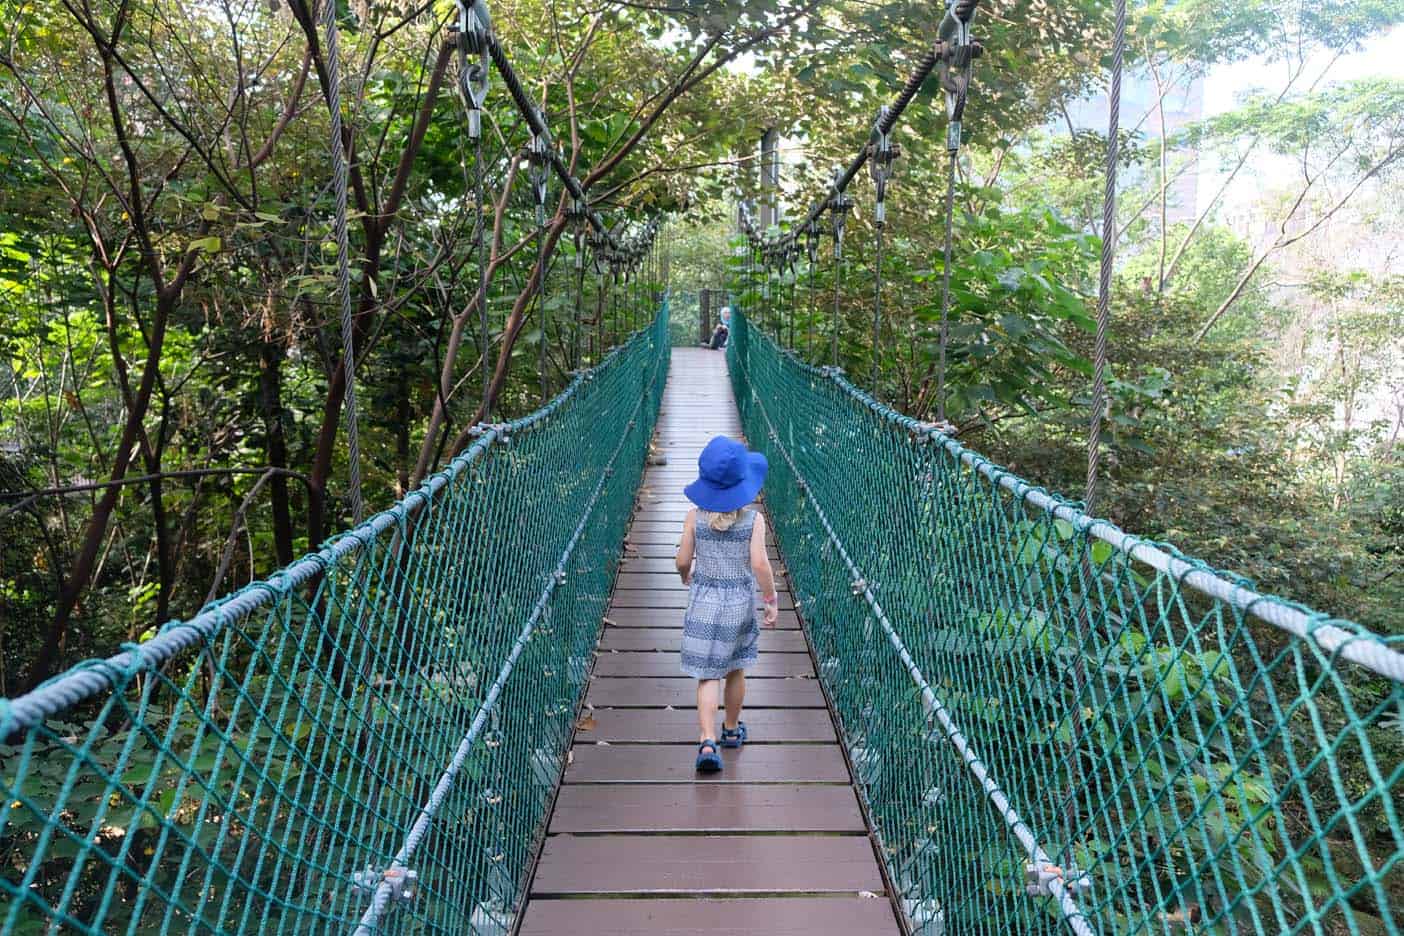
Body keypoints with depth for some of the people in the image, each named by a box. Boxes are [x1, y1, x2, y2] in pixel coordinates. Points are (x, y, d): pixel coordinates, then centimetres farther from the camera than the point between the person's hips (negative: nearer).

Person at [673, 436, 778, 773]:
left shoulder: (695, 517, -8)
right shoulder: (753, 518, -11)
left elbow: (683, 561, -3)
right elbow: (759, 564, -16)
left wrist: (686, 575, 18)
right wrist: (771, 601, -6)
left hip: (703, 600, 0)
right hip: (740, 602, 0)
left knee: (708, 676, 3)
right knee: (735, 670, 19)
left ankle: (707, 743, -11)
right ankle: (731, 730, 37)